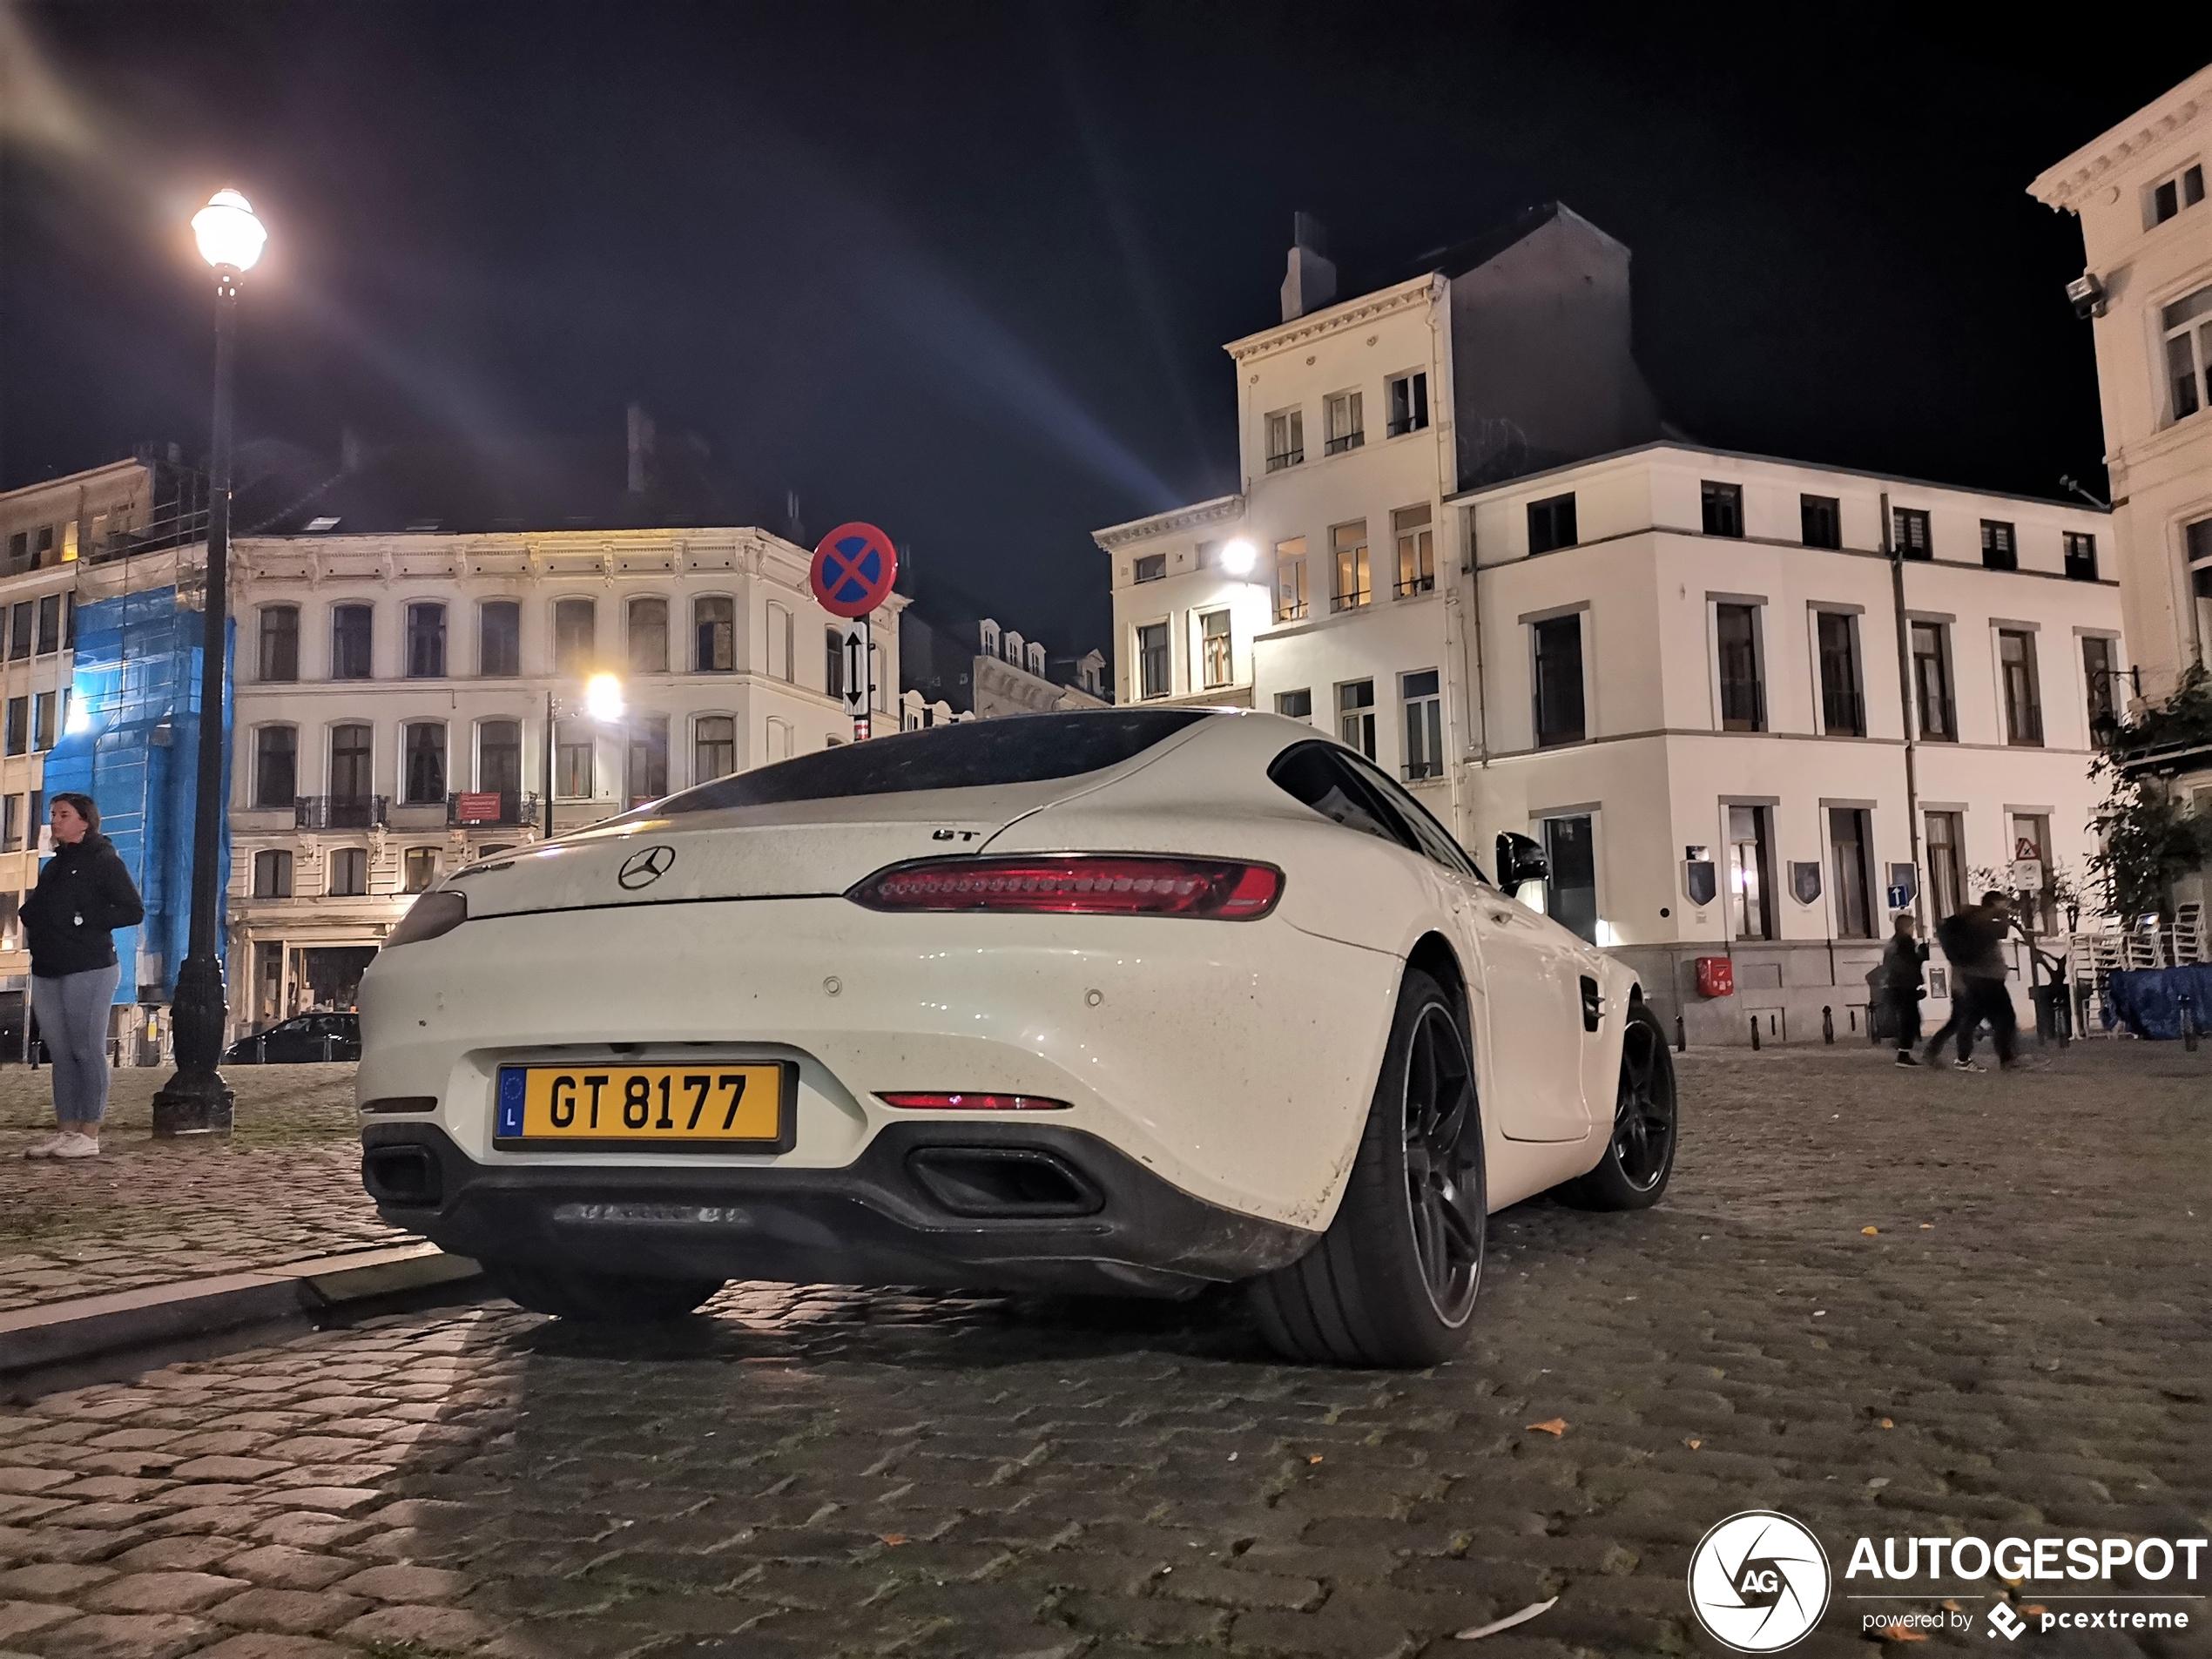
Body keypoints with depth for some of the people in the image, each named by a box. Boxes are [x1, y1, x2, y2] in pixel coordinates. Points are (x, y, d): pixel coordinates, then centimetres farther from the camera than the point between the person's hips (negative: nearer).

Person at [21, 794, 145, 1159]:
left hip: (88, 970, -8)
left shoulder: (103, 861, -4)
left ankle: (89, 1136, -2)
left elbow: (134, 911, -11)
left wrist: (84, 919, -15)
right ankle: (65, 1132, 12)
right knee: (60, 1053, 8)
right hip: (47, 971, 8)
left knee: (88, 1051, -5)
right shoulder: (55, 865, 20)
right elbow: (36, 908, 26)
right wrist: (30, 916, 4)